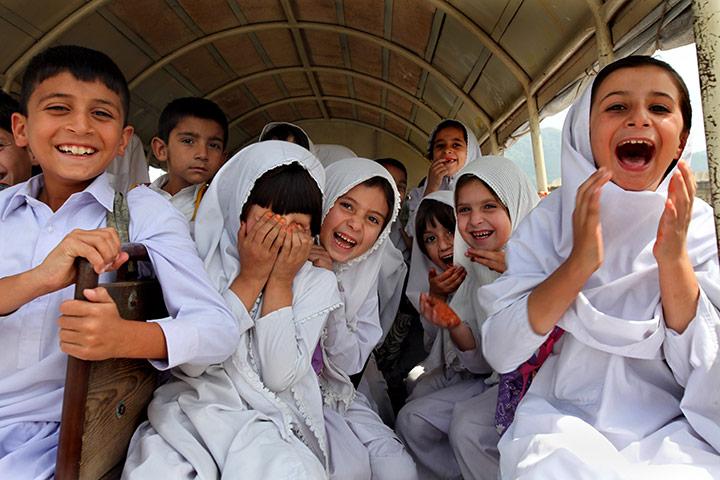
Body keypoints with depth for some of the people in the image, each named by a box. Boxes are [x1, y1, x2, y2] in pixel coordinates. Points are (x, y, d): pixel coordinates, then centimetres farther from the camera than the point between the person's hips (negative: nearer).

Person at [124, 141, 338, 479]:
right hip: (195, 405, 1)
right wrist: (251, 276, -15)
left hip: (272, 417, 0)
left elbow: (279, 376, -11)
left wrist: (280, 281, -14)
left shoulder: (317, 282, -1)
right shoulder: (201, 260, -1)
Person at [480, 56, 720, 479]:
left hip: (672, 431, 4)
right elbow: (499, 354, -14)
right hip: (563, 418, -3)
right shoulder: (552, 220, -7)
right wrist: (579, 261, -24)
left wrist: (674, 259, -19)